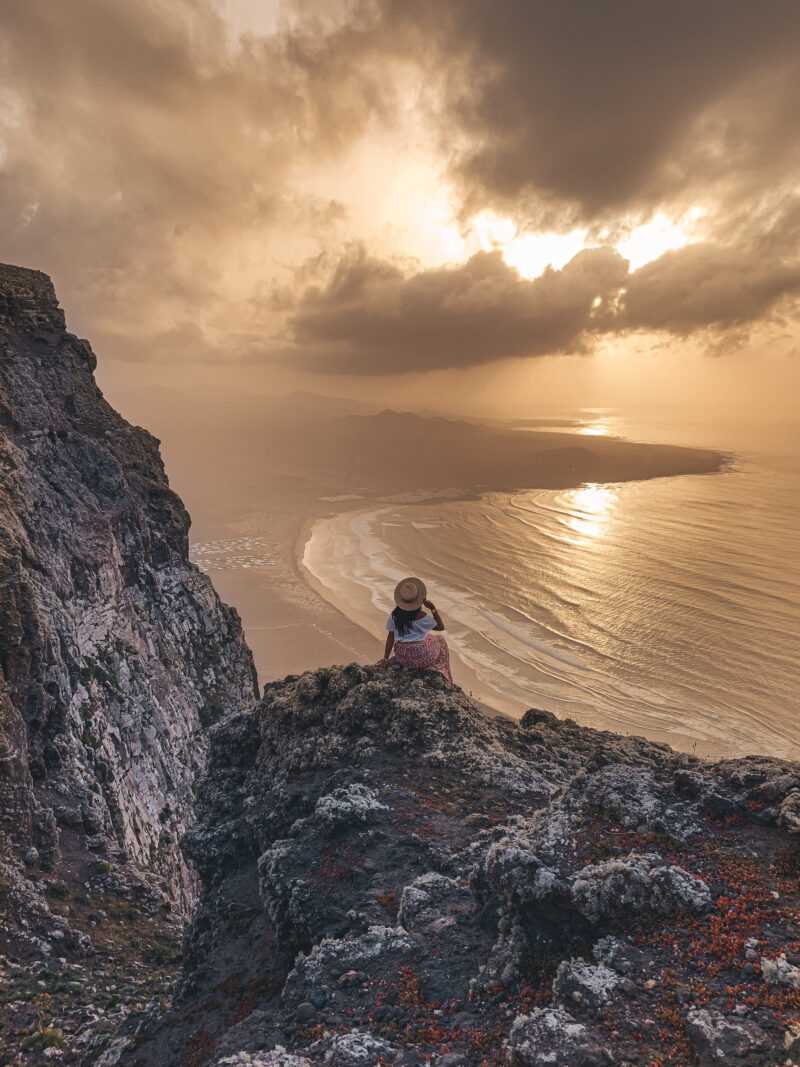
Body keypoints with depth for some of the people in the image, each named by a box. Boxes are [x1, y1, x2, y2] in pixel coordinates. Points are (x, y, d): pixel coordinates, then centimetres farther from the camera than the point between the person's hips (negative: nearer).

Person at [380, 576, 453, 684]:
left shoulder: (394, 615, -9)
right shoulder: (422, 616, -19)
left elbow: (390, 637, -3)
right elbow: (441, 627, -5)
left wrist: (386, 658, 5)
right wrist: (434, 609, -9)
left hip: (402, 657, 4)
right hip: (421, 656, -4)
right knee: (440, 642, 26)